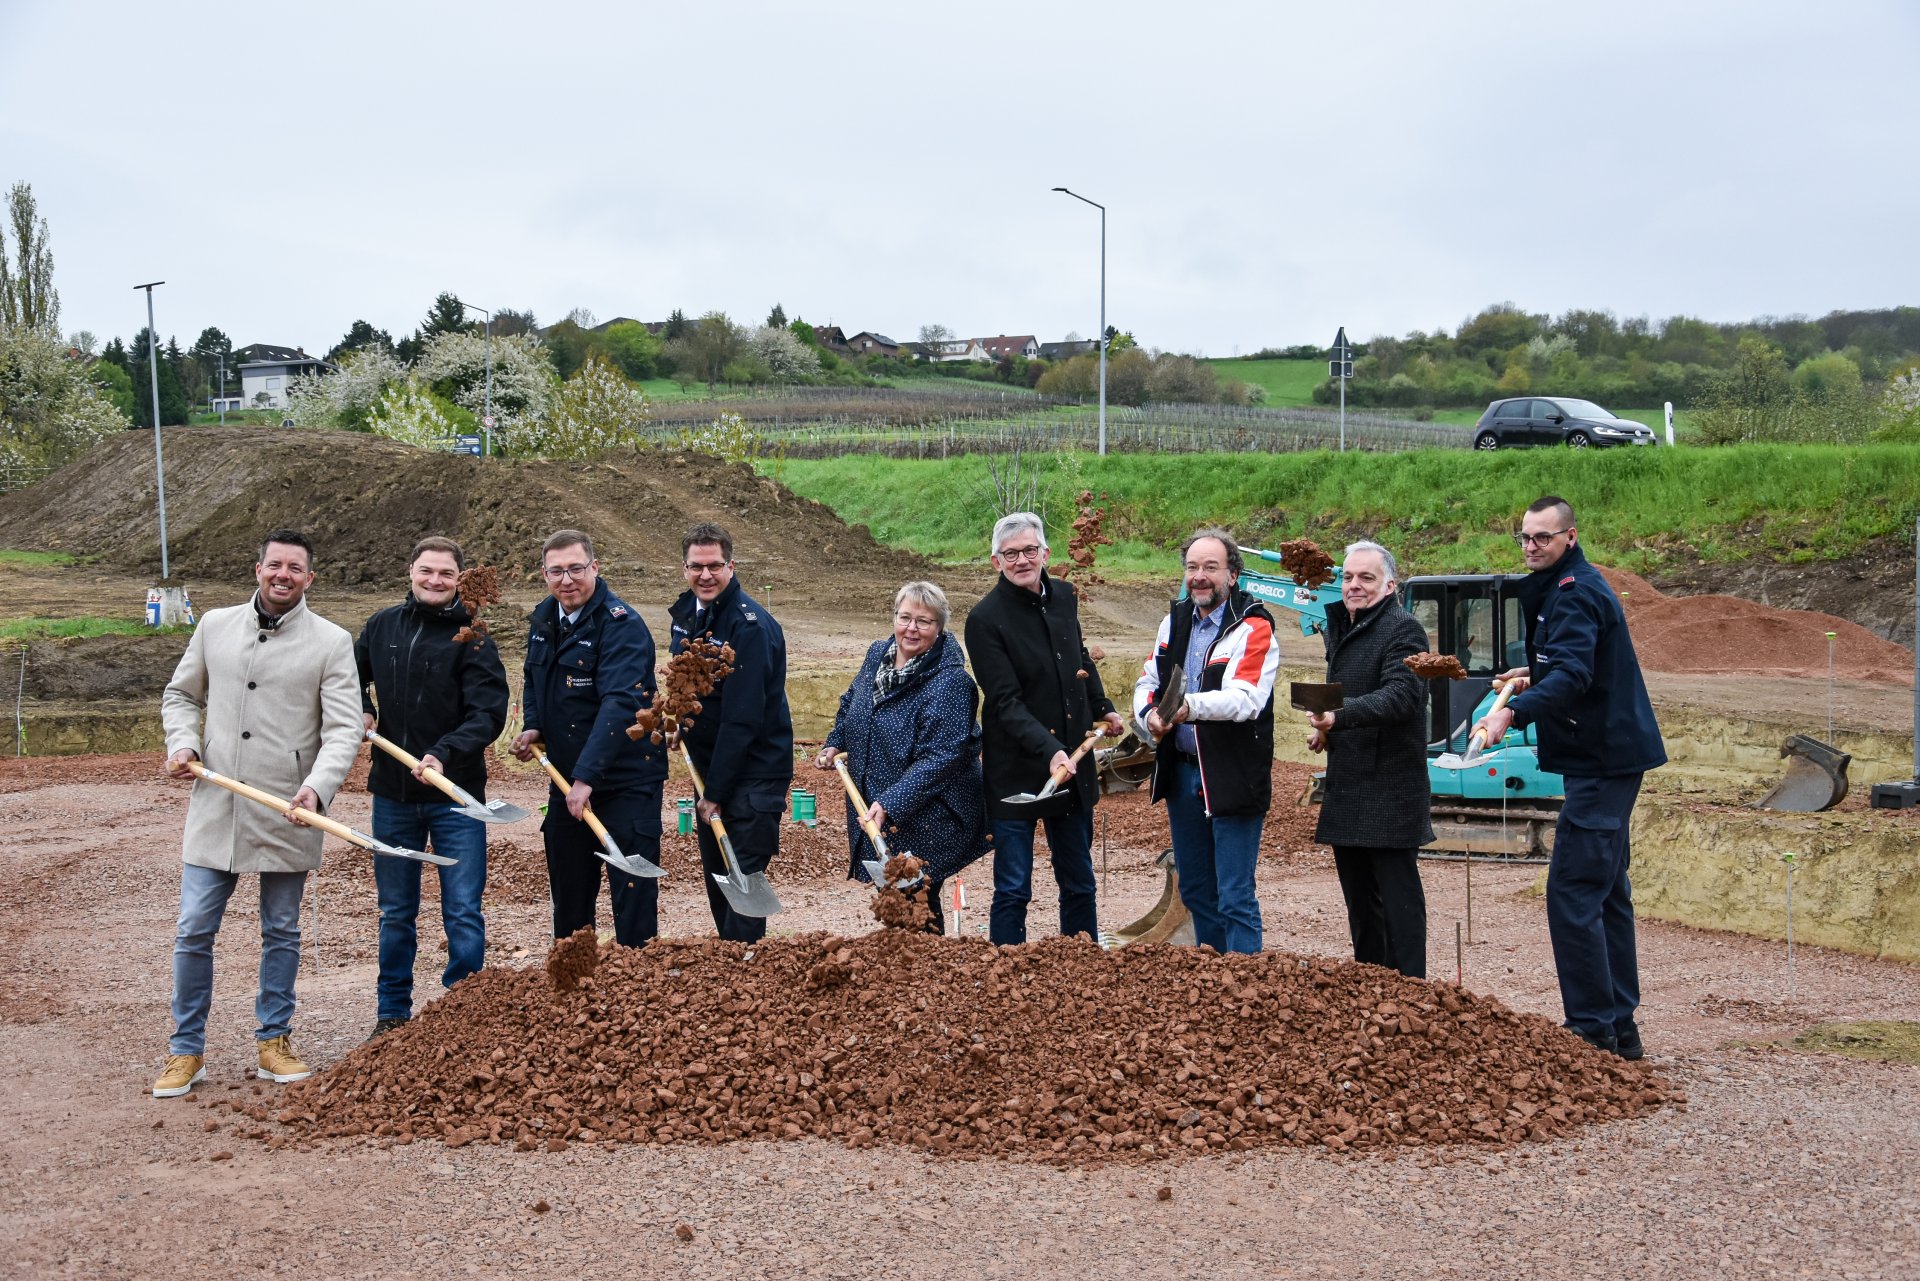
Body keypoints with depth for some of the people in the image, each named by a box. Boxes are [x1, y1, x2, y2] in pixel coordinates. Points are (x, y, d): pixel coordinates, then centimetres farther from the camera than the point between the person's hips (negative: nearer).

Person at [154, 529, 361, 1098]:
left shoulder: (331, 642, -3)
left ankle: (274, 1041, 24)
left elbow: (343, 729, -9)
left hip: (287, 816, -2)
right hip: (215, 809, 2)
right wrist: (182, 743, -1)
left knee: (282, 932, 10)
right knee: (194, 932, 3)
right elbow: (181, 694, 18)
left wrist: (317, 786, -24)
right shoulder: (215, 626, 6)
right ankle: (186, 1051, 16)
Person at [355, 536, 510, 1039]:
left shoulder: (473, 638, -8)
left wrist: (445, 753, -30)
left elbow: (488, 713, -17)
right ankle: (392, 1013, 27)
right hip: (393, 794, 4)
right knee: (395, 913, 15)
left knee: (463, 913, 0)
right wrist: (359, 710, 2)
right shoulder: (382, 625, 4)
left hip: (455, 796, -4)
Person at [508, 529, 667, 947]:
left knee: (632, 889, -5)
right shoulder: (544, 619, 6)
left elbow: (620, 704, -30)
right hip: (566, 777, 8)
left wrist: (588, 776, -37)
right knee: (567, 888, 16)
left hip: (626, 777, -7)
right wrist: (533, 727, 3)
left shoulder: (621, 624, -20)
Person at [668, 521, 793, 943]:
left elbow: (742, 719, -23)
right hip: (710, 762, 8)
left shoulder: (750, 626, -22)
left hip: (755, 771, -8)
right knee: (715, 874, 16)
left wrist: (716, 792, -20)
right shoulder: (686, 612, 4)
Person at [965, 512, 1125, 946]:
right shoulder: (985, 620, -15)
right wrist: (1049, 751, -31)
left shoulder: (1063, 596, 6)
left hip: (1073, 764, 6)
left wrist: (1104, 710, 30)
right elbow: (1006, 703, -21)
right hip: (1016, 771, -6)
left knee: (1079, 884, 15)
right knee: (1013, 890, 0)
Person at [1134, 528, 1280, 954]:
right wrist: (1150, 714, -10)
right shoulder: (1175, 620, 10)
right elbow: (1146, 682, 13)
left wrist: (1192, 706, -43)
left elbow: (1245, 699, -26)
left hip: (1233, 778, -7)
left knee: (1235, 897, -4)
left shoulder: (1253, 628, -12)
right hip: (1182, 771, 7)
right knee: (1194, 890, 16)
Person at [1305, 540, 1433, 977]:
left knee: (1397, 894, -6)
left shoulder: (1403, 629, -11)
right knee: (1358, 895, 16)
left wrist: (1341, 715, -40)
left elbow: (1400, 694, -27)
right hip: (1346, 786, 9)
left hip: (1389, 787, -9)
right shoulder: (1339, 627, 16)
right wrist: (1325, 729, 9)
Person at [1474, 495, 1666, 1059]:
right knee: (1607, 892, 14)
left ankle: (1592, 1029, -8)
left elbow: (1572, 675, -32)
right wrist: (1534, 676, 18)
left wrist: (1515, 712, -43)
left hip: (1600, 761, -11)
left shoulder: (1573, 594, -16)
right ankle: (1620, 1025, 21)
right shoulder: (1577, 586, 17)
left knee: (1573, 892, -11)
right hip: (1610, 758, 11)